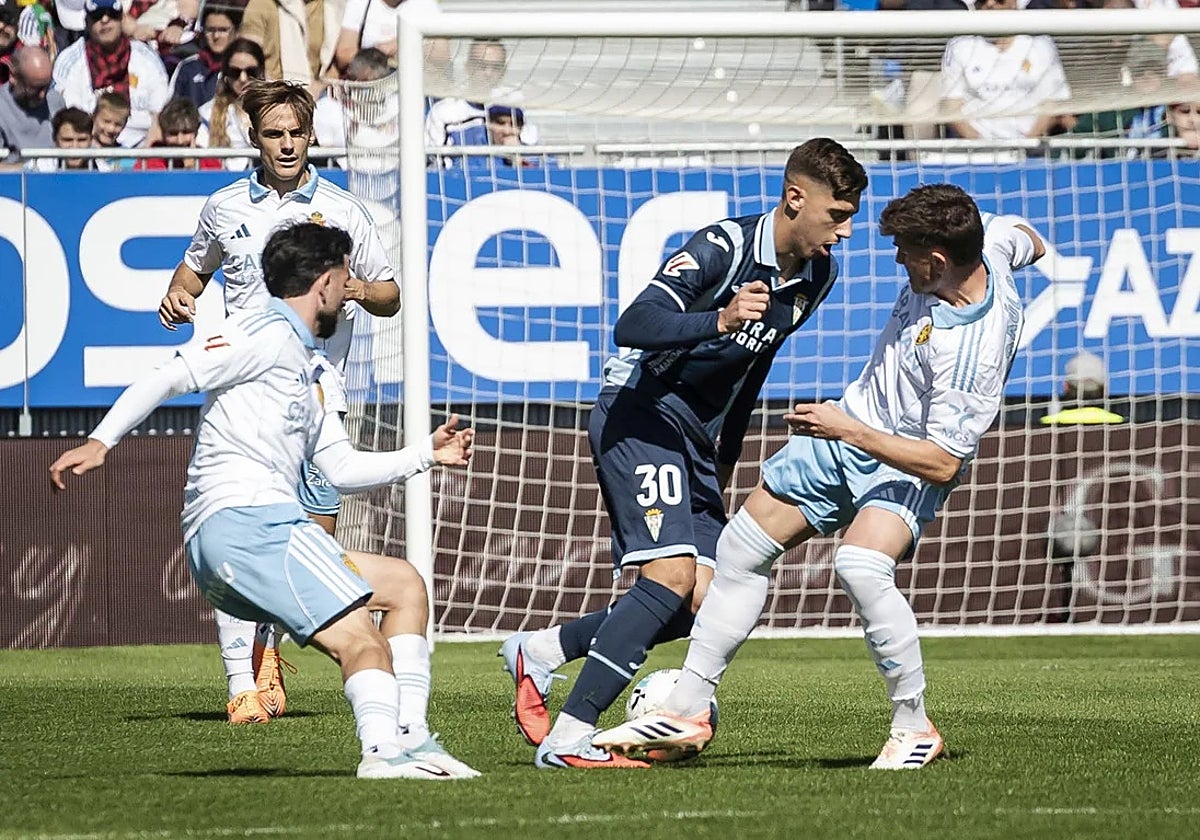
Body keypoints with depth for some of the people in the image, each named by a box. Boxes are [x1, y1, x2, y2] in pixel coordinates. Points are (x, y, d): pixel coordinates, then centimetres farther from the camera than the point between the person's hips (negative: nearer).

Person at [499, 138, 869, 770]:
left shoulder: (817, 276, 7)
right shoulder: (722, 247, -19)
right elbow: (632, 326, -30)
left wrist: (727, 455, 25)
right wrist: (720, 320, -45)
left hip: (698, 435, 8)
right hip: (641, 415, -8)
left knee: (703, 604, -2)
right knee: (673, 575, -23)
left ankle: (539, 651, 12)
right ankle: (569, 736, -21)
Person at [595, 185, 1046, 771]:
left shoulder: (975, 352, -34)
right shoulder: (990, 244, -13)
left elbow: (943, 462, -31)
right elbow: (1022, 236, 11)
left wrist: (849, 431, -29)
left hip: (906, 467, -9)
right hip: (847, 425, 9)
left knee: (860, 567, -34)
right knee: (739, 552, 10)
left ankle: (914, 727, -14)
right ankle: (687, 711, 23)